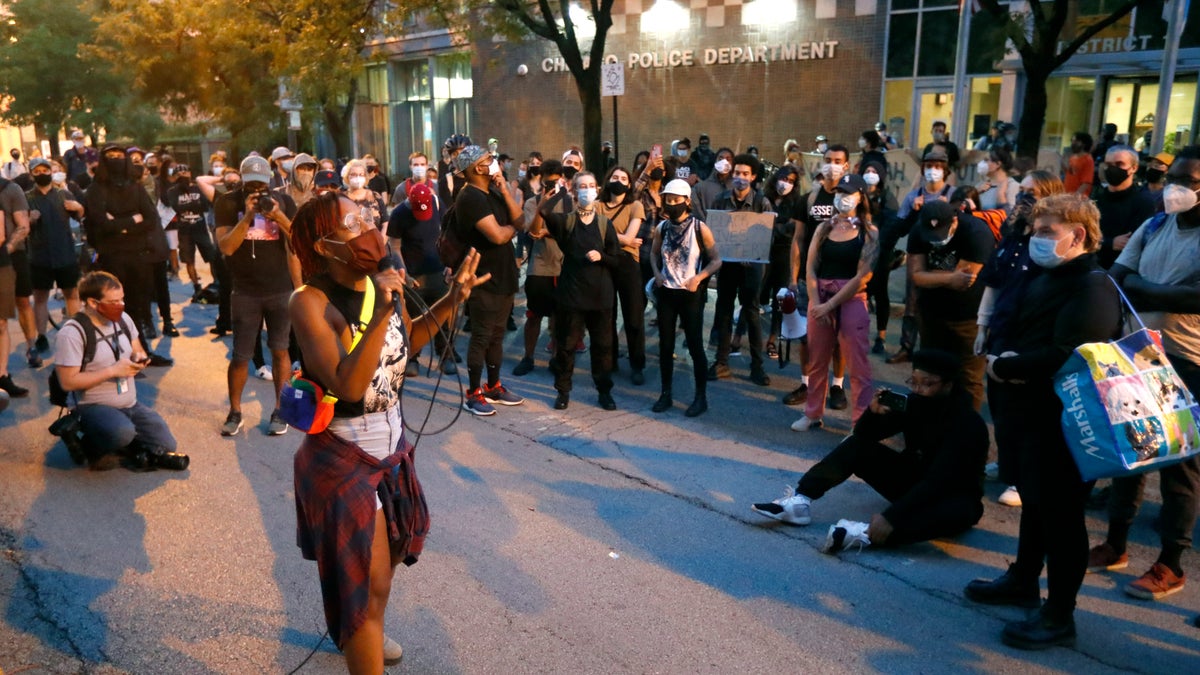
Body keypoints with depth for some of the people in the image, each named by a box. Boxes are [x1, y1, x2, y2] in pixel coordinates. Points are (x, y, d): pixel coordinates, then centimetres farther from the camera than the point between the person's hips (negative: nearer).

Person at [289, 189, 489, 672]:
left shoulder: (382, 283, -5)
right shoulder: (310, 303, -24)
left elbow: (405, 344, 12)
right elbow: (348, 385, -33)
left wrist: (451, 301, -1)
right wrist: (381, 314, -40)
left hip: (390, 443, 8)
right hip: (341, 457, -8)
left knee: (390, 554, 27)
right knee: (368, 579, 2)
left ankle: (361, 633, 55)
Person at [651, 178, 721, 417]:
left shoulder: (700, 228, -9)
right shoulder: (662, 228, 2)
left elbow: (716, 260, -5)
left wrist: (698, 278, -18)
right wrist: (657, 273, 1)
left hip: (691, 293, -4)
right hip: (666, 292, 4)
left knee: (695, 345, 1)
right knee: (665, 344, 9)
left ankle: (701, 397, 12)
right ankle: (666, 394, 21)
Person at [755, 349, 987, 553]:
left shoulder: (968, 424, -25)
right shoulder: (913, 404, -8)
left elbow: (938, 482, -36)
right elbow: (863, 435, -4)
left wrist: (891, 517, -46)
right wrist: (874, 412, -27)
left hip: (950, 495, -5)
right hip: (912, 481, 5)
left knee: (960, 512, -40)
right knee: (857, 445, -11)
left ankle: (866, 534, -50)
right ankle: (800, 501, -27)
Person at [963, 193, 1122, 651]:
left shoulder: (1093, 288, -18)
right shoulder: (1042, 280, 12)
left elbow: (1066, 356, -30)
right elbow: (1012, 332, 15)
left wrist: (1005, 366, -19)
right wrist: (1000, 355, -8)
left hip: (1067, 419, -9)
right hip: (1034, 410, 9)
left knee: (1060, 512, 0)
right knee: (1032, 499, 21)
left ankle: (1059, 616, 13)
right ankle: (1023, 582, 38)